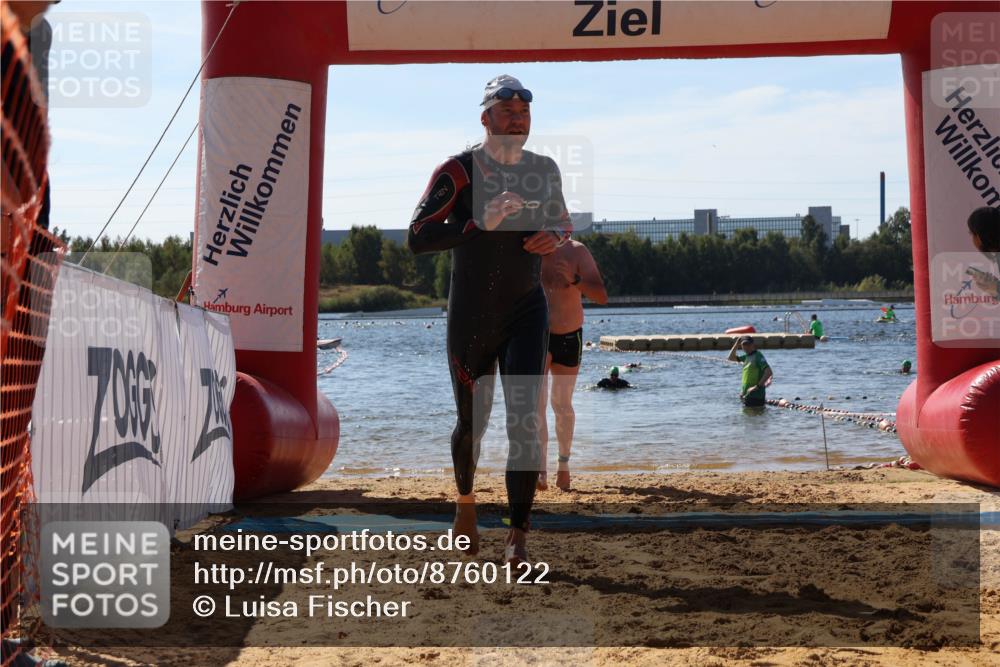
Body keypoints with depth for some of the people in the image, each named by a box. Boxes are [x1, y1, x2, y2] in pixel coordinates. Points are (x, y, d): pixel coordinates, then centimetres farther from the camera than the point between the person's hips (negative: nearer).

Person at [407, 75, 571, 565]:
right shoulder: (458, 171, -9)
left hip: (526, 310, 2)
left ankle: (518, 535, -9)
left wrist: (555, 238, -3)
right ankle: (465, 500, 41)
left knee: (524, 420, -11)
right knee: (472, 421, 11)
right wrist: (480, 222, -27)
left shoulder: (544, 170, 5)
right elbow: (417, 238, -17)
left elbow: (562, 222, 22)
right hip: (470, 316, -2)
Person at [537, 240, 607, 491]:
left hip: (569, 337, 0)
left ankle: (564, 464, 34)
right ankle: (541, 474, -20)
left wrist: (574, 280, -39)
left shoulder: (577, 252, -17)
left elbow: (601, 296, -23)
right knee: (536, 402, -15)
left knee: (562, 405, 11)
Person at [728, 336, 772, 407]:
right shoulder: (747, 356, 13)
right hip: (746, 395, 9)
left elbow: (769, 372, -23)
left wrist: (757, 386, -25)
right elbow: (731, 358, 26)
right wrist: (736, 344, 13)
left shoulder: (757, 356, -13)